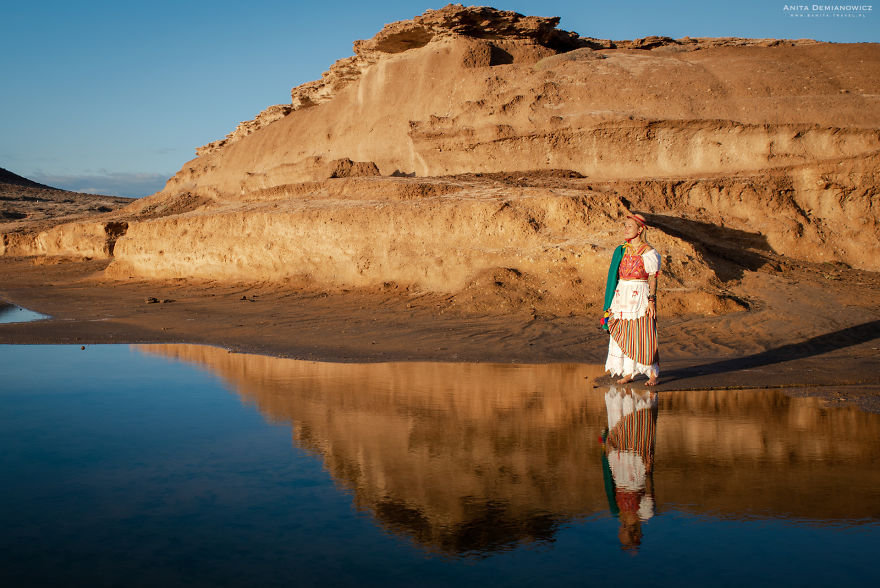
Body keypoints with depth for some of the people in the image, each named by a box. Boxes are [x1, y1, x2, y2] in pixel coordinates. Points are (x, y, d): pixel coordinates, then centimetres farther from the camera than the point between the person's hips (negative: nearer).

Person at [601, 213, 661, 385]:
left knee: (643, 337, -4)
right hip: (622, 297, 5)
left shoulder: (648, 252, -4)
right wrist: (613, 301, 12)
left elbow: (653, 279, -5)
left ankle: (653, 373, 6)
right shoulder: (622, 250, 11)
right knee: (623, 336, 4)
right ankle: (628, 373, 11)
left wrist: (652, 301, -13)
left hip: (640, 297, -5)